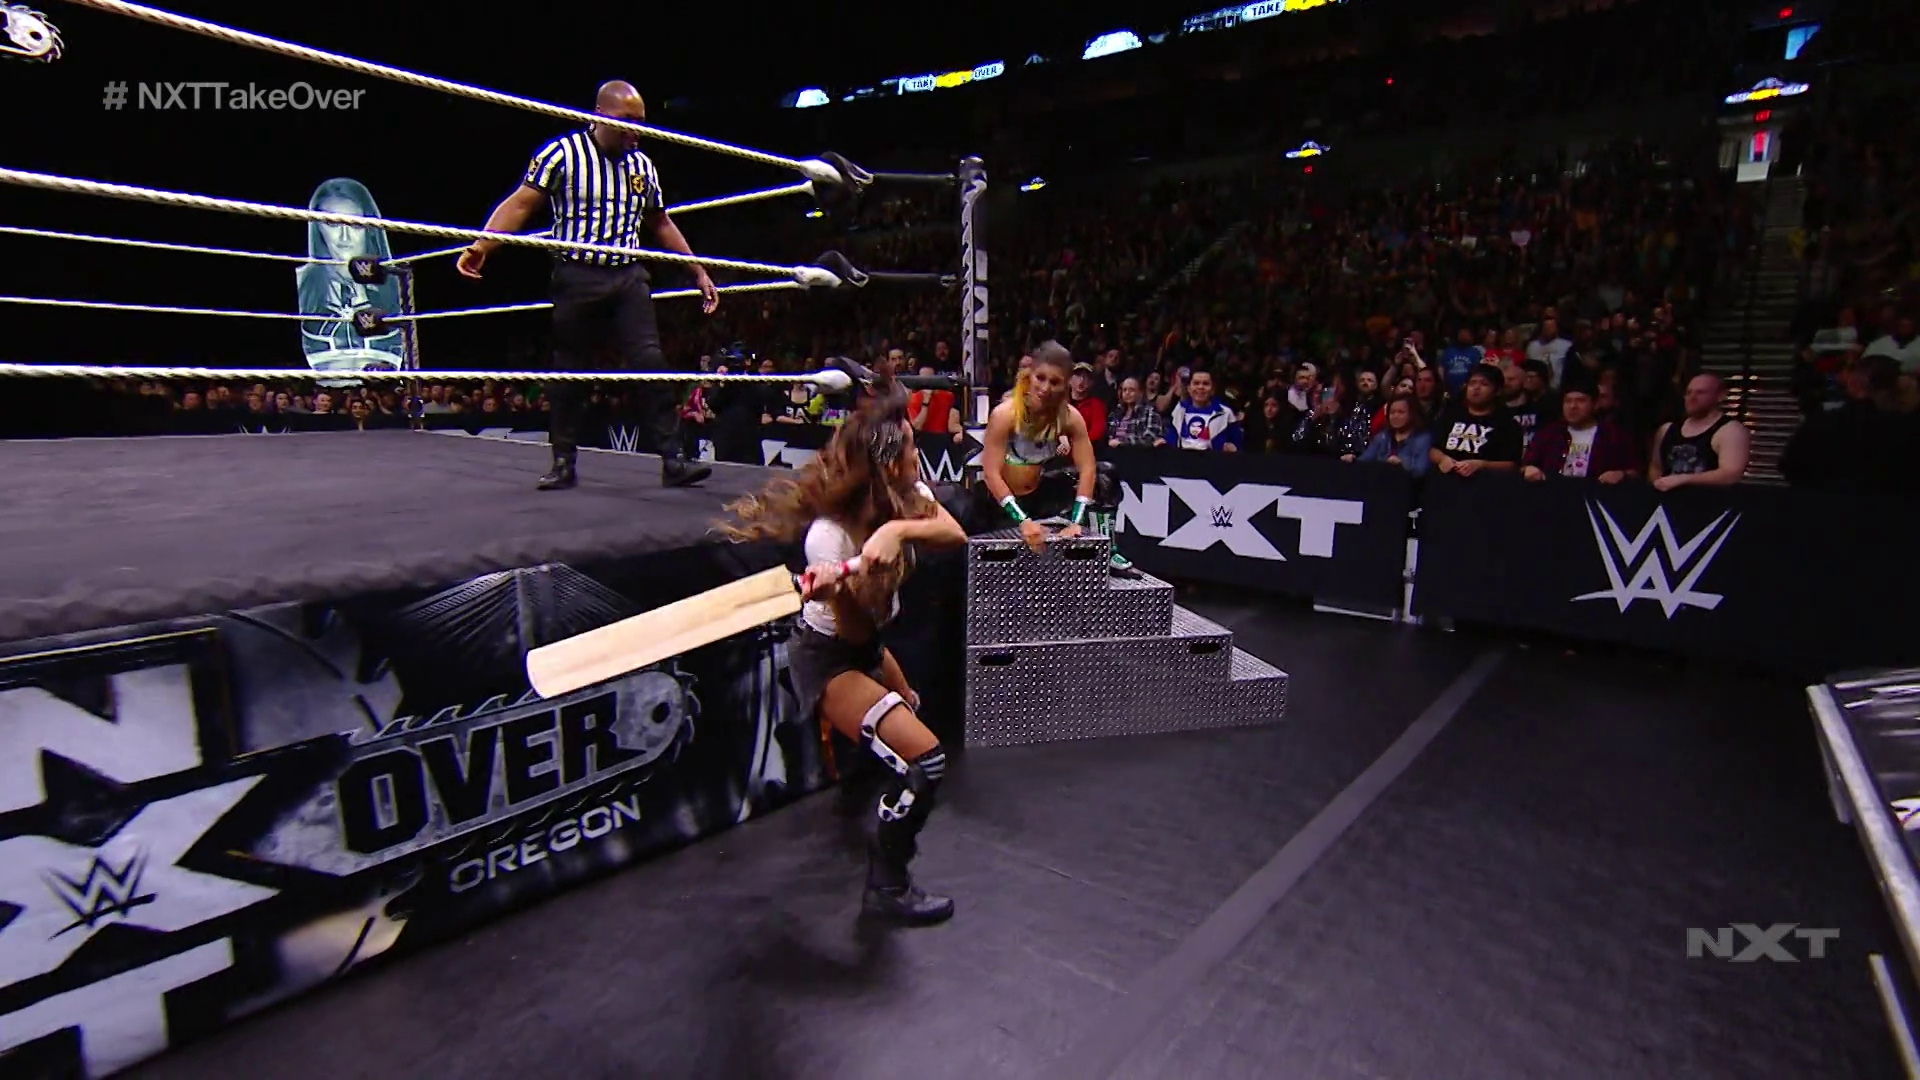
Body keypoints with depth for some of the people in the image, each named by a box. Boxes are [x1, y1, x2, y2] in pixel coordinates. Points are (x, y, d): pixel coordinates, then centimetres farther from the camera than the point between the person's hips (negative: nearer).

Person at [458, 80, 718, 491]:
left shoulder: (643, 165, 13)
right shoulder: (562, 153, -2)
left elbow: (661, 224, 22)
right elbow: (520, 203, -8)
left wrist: (699, 272, 20)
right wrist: (481, 246, -21)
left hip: (629, 277, 3)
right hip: (578, 276, -3)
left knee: (651, 364, -8)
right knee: (570, 372, 4)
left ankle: (673, 459, -7)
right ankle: (564, 462, 16)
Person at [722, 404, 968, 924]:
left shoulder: (906, 496, -13)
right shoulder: (829, 534, -33)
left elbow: (954, 535, -28)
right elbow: (855, 630, -29)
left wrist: (898, 529, -43)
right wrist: (833, 592, -49)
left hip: (867, 647, 9)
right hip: (827, 659, -9)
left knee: (907, 709, 34)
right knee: (924, 759, -19)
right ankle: (887, 888, 2)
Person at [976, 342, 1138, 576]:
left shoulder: (1070, 416, -13)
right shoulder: (1004, 414, -24)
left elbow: (1087, 469, -14)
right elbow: (991, 474, -26)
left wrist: (1076, 521, -27)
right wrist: (1022, 520, -34)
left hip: (1038, 494, 4)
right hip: (997, 500, -4)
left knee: (1103, 475, -6)